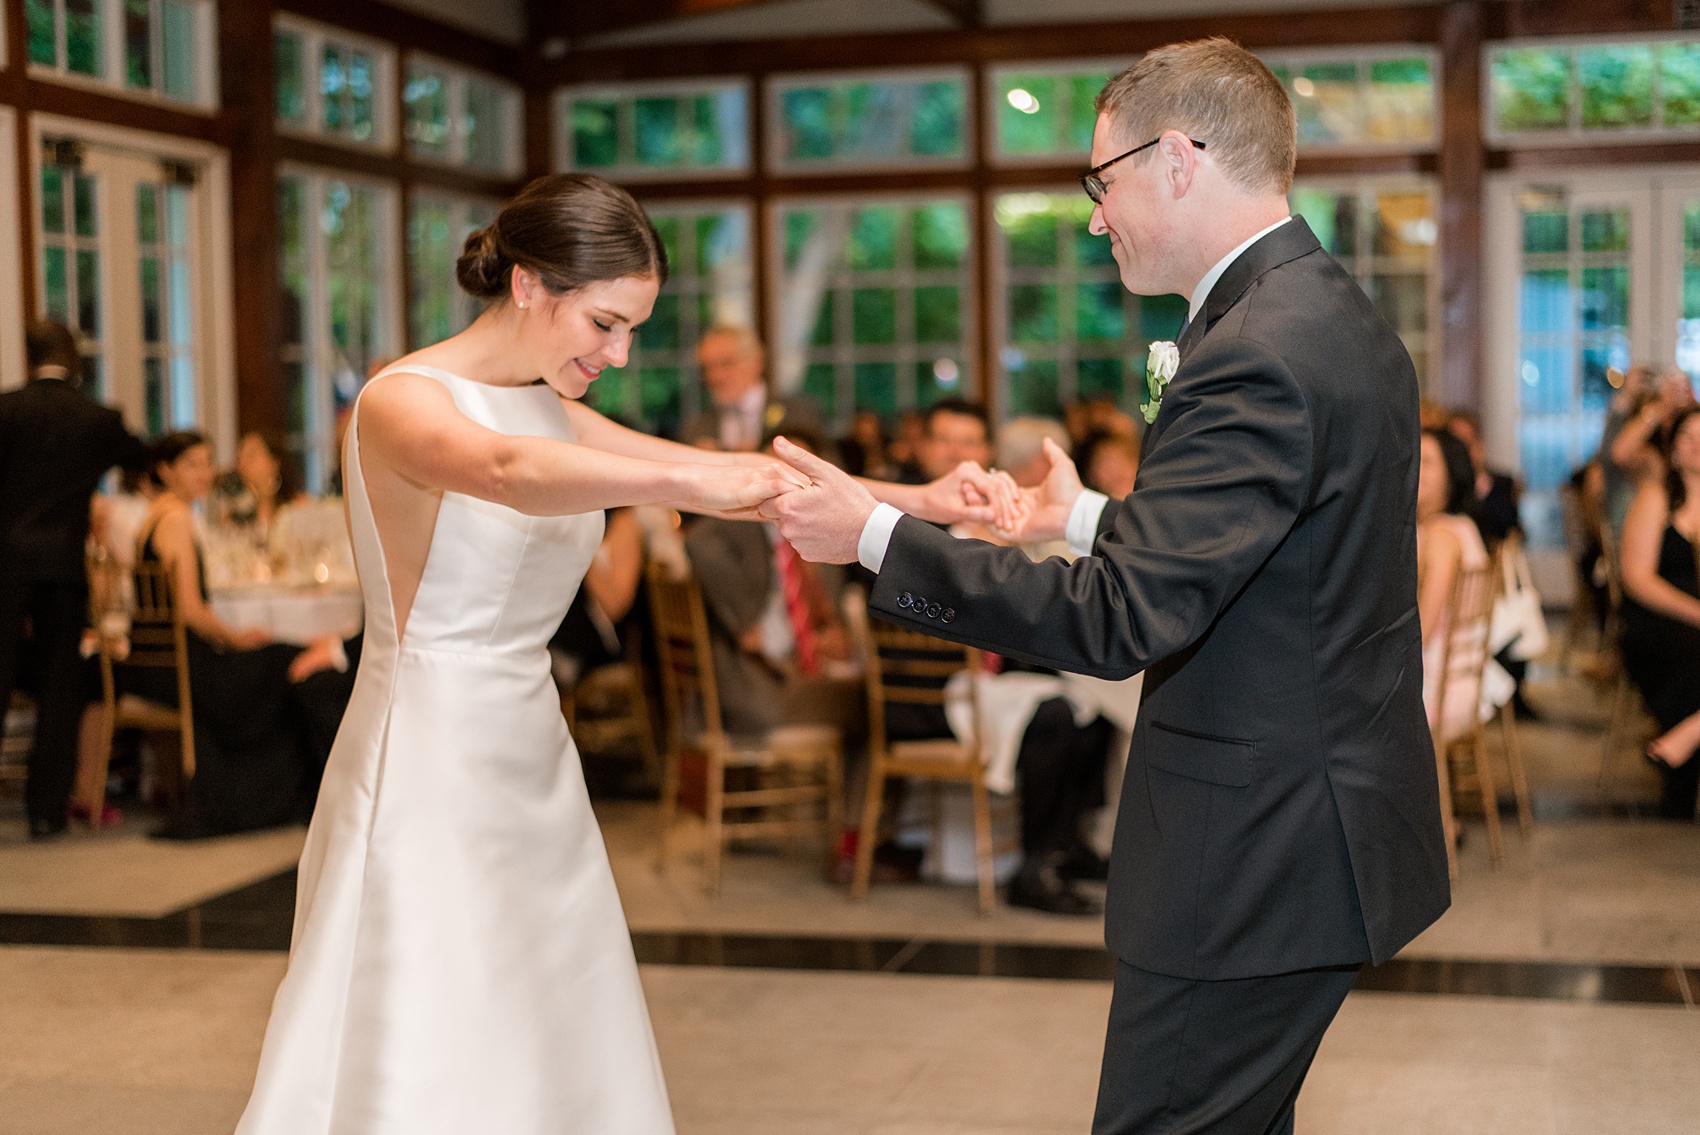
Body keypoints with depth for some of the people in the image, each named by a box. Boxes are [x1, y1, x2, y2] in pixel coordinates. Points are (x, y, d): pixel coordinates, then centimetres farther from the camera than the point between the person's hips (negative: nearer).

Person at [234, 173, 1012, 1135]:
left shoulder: (557, 414, 12)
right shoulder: (403, 401, -11)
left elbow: (742, 480, 5)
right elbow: (508, 472, -34)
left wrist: (915, 500, -8)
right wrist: (688, 481, -47)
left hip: (533, 767, 8)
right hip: (428, 772, -7)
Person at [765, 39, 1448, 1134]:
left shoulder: (1260, 356, -23)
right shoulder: (1339, 319, 10)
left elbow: (1116, 620, -26)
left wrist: (875, 534, -19)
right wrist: (1088, 518, 23)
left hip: (1260, 858, -10)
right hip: (1318, 830, 10)